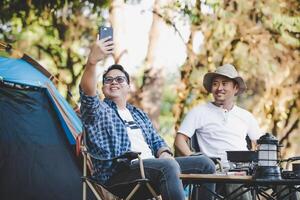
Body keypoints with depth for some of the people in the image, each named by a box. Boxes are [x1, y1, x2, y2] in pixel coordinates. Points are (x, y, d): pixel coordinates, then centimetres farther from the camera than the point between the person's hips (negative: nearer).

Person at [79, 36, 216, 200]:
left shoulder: (139, 114, 30)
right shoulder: (98, 111, 7)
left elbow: (156, 140, 29)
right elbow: (88, 92, -14)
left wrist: (164, 154, 2)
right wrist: (92, 61, -34)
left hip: (153, 166, 7)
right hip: (119, 173, -7)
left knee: (204, 163, -4)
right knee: (169, 166, -35)